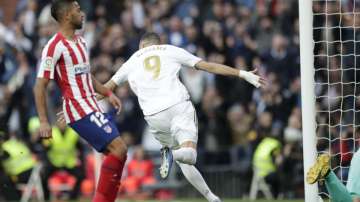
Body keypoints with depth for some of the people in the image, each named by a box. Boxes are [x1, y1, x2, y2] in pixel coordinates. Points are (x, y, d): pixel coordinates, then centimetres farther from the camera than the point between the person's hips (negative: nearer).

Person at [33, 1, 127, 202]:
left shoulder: (81, 41, 15)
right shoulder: (55, 46, -13)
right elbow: (40, 86, -14)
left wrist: (108, 93, 16)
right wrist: (44, 121, -19)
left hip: (93, 107, 9)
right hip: (80, 111, -9)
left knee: (117, 153, 6)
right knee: (118, 148, -17)